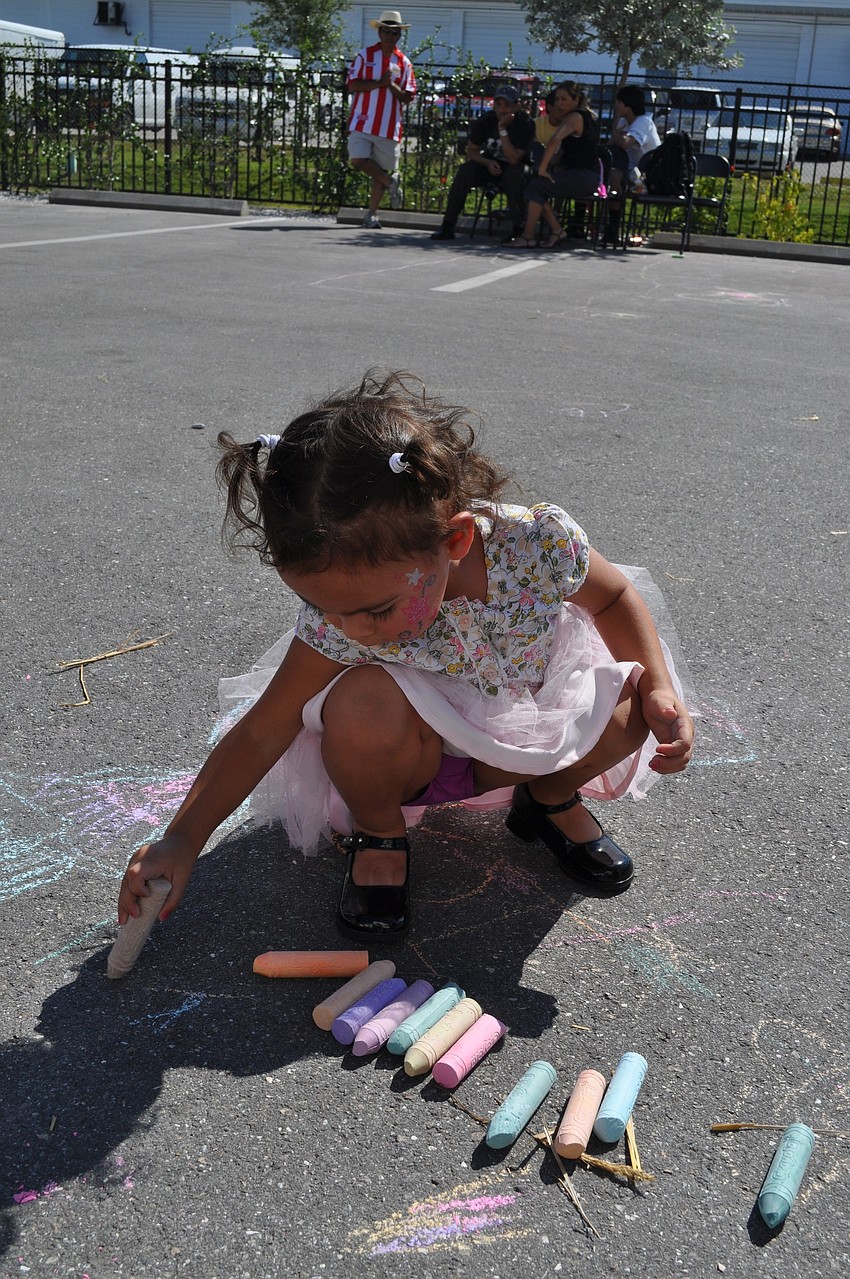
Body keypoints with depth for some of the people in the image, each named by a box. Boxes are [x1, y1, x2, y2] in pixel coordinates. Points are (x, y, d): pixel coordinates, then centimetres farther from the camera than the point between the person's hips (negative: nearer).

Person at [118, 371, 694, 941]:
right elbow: (260, 734, -18)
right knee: (364, 703, -36)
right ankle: (379, 834, -2)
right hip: (417, 752, -2)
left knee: (631, 697, -24)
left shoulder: (539, 545, -31)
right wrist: (182, 841, -22)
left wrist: (659, 691, -22)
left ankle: (551, 799, 9)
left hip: (520, 739, 2)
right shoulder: (336, 621, -29)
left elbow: (615, 597, -8)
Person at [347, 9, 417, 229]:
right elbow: (353, 85, -5)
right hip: (363, 121, -1)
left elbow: (408, 97, 6)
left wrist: (392, 86, -12)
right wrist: (379, 83, -14)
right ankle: (391, 182, 4)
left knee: (383, 169, 3)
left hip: (389, 126, 1)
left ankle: (372, 213, 13)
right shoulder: (364, 55, 5)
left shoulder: (404, 62, 9)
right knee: (358, 159, -18)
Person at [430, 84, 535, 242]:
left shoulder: (525, 124, -18)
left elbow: (513, 159, -25)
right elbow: (471, 151, -1)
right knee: (465, 171, -25)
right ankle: (447, 226, -24)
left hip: (513, 168, -3)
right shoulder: (486, 120, -8)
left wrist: (503, 130, -30)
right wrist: (488, 163, -21)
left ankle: (517, 229, -30)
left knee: (515, 174, -38)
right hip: (490, 165, 3)